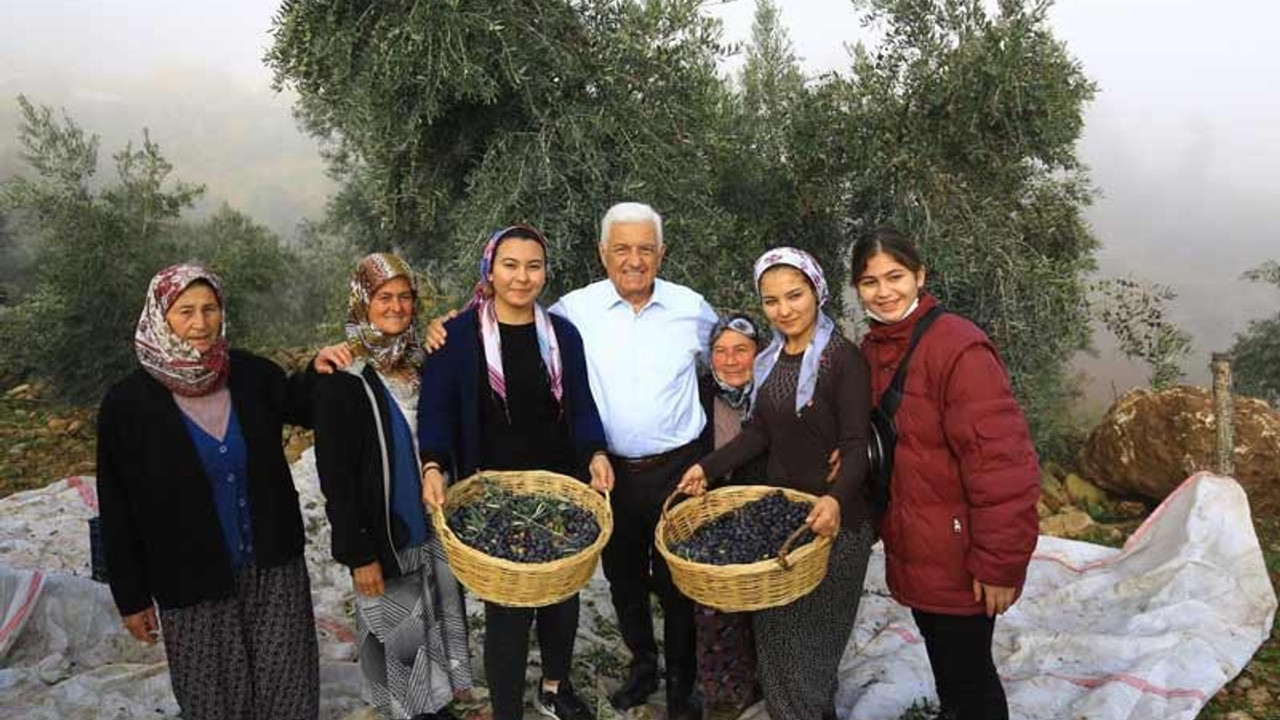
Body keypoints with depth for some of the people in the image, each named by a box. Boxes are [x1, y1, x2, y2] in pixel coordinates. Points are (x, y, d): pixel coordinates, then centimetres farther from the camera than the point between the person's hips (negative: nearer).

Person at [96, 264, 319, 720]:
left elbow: (308, 410, 13)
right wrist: (131, 597, 1)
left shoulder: (252, 375, -4)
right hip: (194, 584, -1)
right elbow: (118, 512, -2)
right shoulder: (127, 404, -8)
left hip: (275, 569, 2)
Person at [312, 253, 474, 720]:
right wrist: (357, 553, -14)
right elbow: (335, 476, -12)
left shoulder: (424, 363, 2)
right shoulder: (342, 378, -13)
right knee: (397, 633, 10)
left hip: (436, 526, 5)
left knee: (441, 620, 15)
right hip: (385, 535, -5)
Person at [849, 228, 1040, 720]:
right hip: (910, 546, 7)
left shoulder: (960, 348, -20)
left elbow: (1002, 467, -22)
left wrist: (999, 564, -20)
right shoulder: (872, 349, 5)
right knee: (940, 659, 24)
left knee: (967, 670, 8)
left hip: (957, 557, -7)